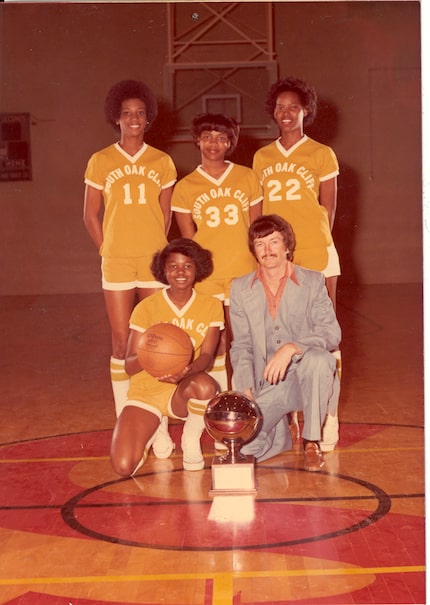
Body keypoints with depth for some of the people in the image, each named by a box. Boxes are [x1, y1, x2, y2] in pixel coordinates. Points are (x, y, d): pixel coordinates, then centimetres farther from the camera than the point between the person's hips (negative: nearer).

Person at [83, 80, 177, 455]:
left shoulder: (162, 162, 6)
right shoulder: (100, 162, 3)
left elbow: (166, 215, 12)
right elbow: (91, 215, 8)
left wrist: (157, 249, 4)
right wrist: (108, 251, 3)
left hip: (154, 263, 1)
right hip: (116, 265, -1)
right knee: (122, 344, 2)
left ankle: (159, 425, 9)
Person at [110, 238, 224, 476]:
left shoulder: (211, 306, -1)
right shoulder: (146, 308, -5)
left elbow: (207, 356, -9)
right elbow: (129, 365, -7)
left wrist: (185, 372, -32)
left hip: (184, 392, 0)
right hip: (146, 391, 0)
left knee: (204, 385, -38)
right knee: (123, 467, -20)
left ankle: (191, 440, -6)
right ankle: (151, 430, 15)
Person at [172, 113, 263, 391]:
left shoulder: (248, 177, 5)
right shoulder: (185, 187, 3)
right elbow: (189, 239, 5)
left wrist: (258, 266, 5)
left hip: (243, 273, 1)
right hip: (206, 277, -1)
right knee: (215, 344, 2)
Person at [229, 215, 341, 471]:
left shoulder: (313, 281, 3)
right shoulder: (241, 289, 9)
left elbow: (331, 333, -10)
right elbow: (241, 346, 8)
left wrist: (291, 348, -27)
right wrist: (245, 388, -8)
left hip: (306, 377, -1)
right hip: (268, 385, 1)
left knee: (317, 359, -37)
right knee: (241, 446, -22)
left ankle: (312, 441, -14)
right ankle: (281, 429, 15)